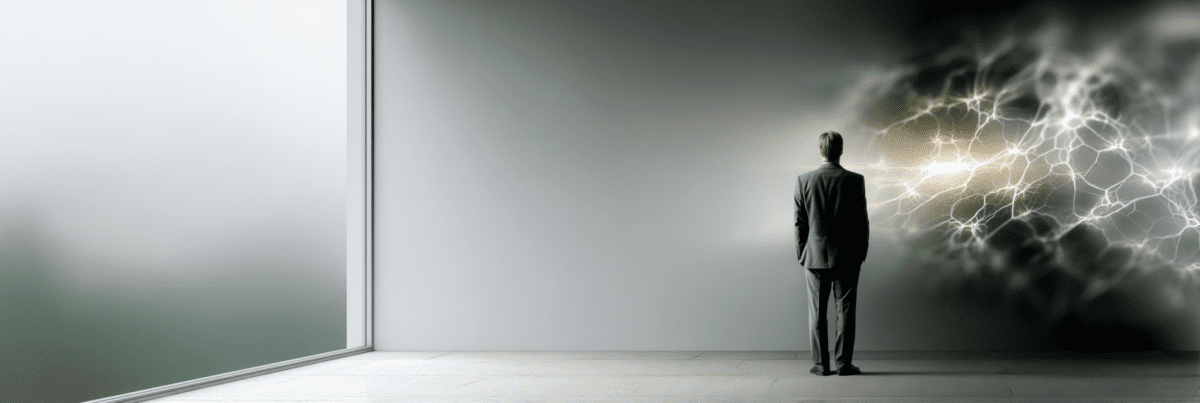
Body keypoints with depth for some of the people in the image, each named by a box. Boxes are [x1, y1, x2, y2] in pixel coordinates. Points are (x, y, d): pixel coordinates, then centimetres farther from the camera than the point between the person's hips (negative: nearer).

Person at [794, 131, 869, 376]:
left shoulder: (804, 180, -3)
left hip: (815, 256, 1)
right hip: (847, 257, -1)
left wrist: (801, 255, 7)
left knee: (817, 312, 5)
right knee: (845, 311, 3)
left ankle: (821, 364, 5)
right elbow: (862, 222, -4)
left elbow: (800, 223, -1)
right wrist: (861, 254, 7)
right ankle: (844, 363, 3)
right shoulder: (854, 181, -6)